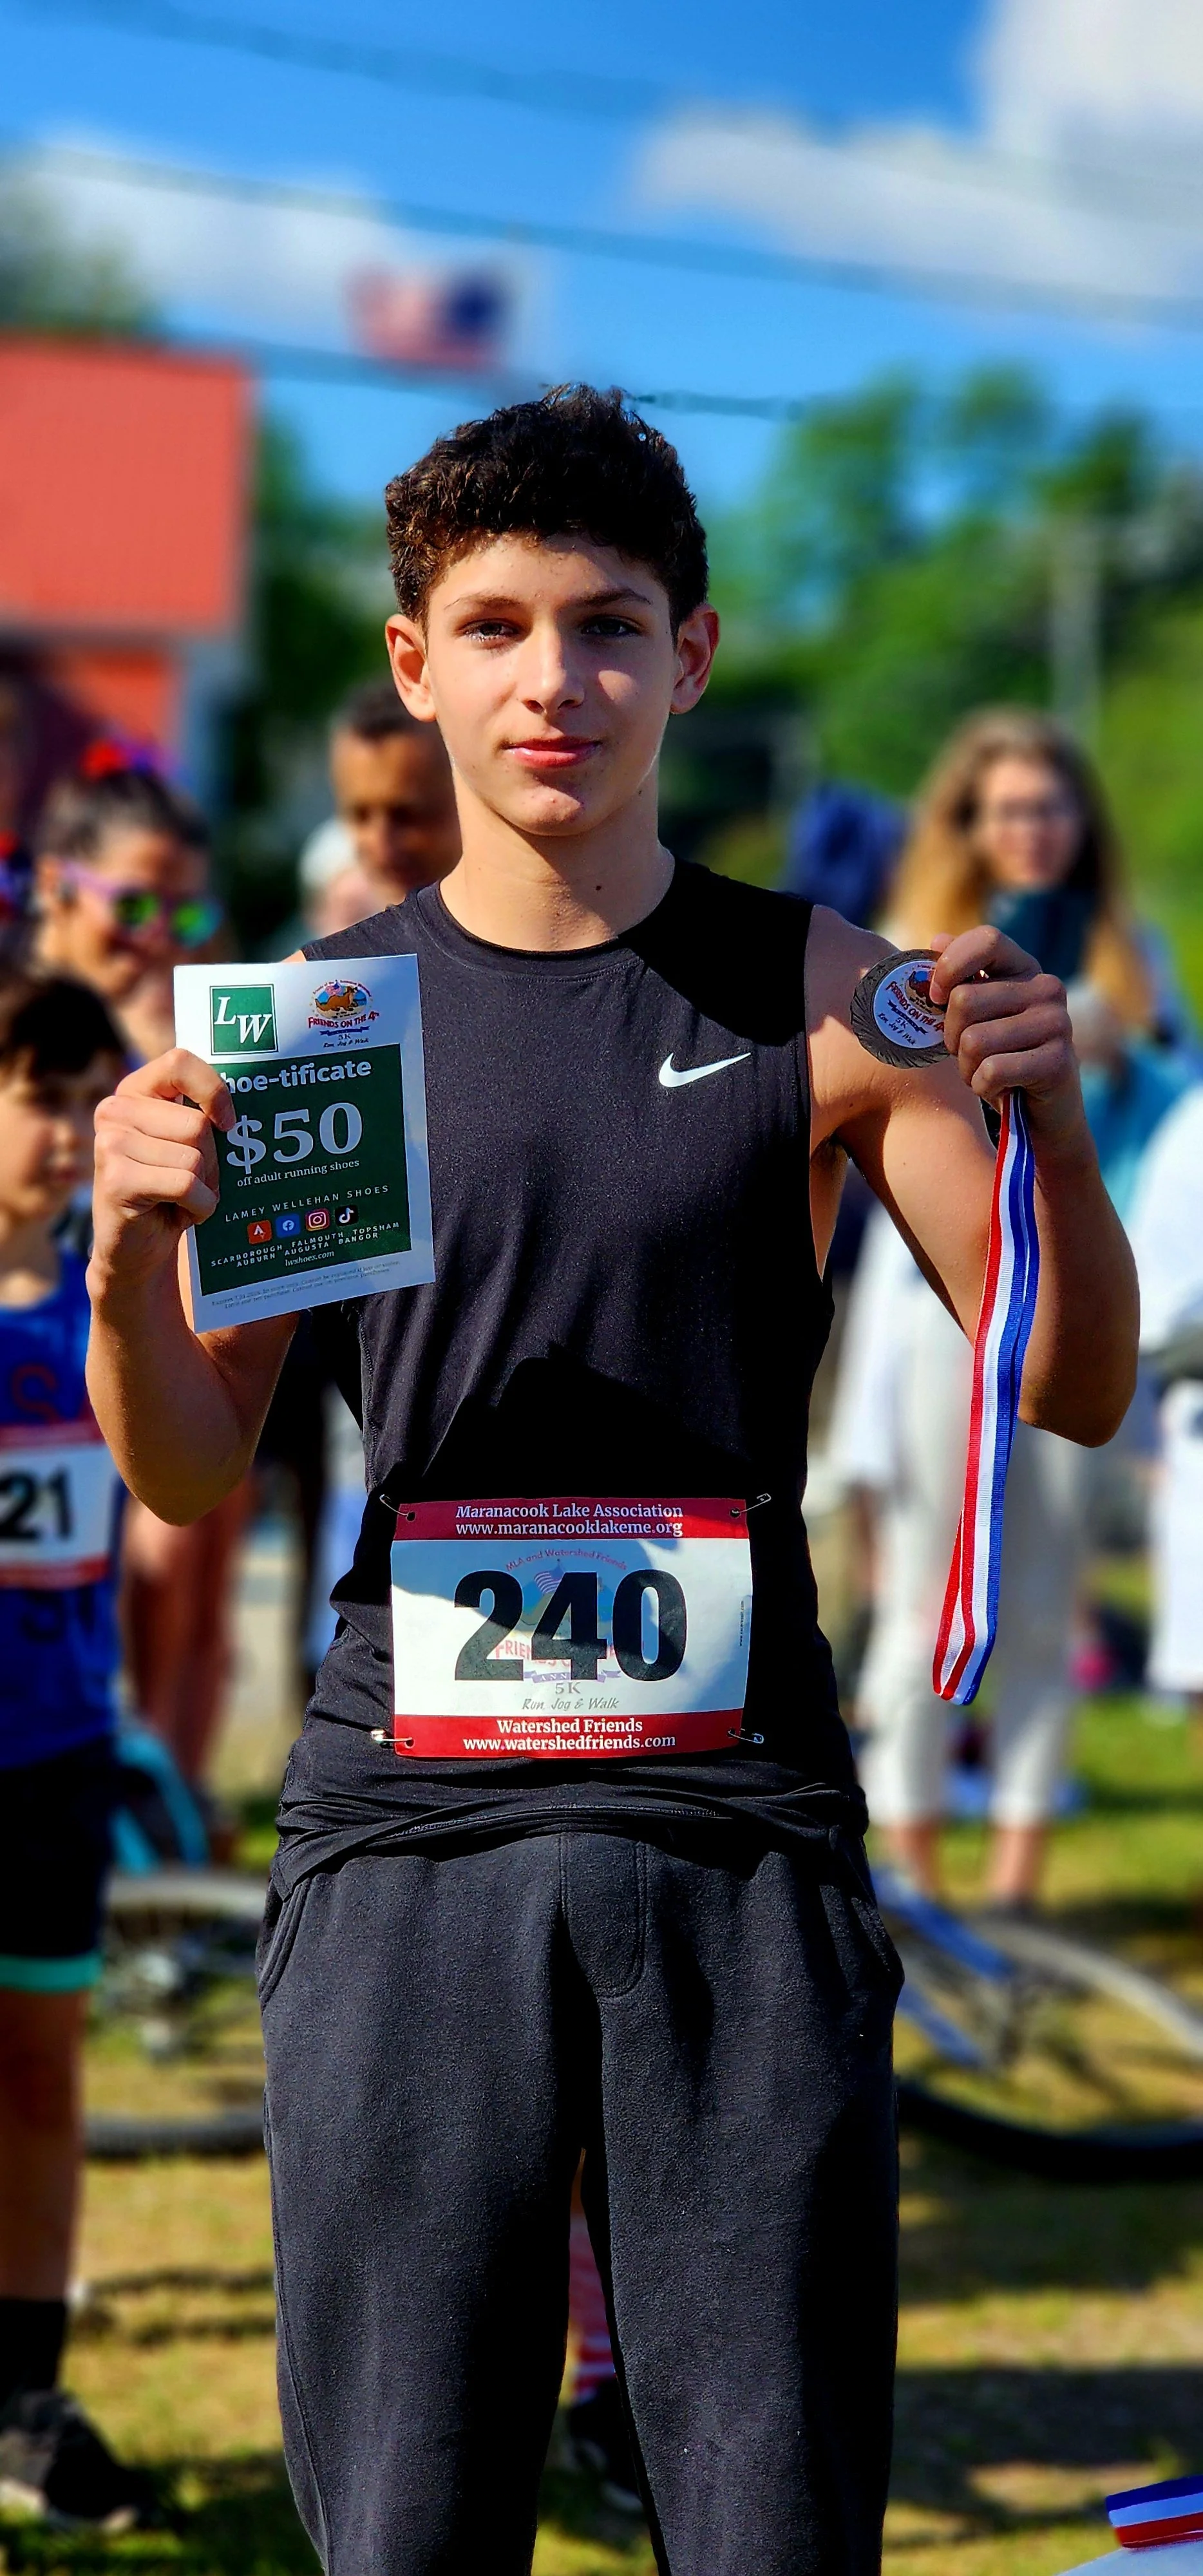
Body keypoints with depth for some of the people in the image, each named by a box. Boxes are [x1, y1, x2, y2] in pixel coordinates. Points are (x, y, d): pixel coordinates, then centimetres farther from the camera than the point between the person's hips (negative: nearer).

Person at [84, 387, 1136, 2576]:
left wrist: (1047, 1123, -12)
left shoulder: (817, 999, 6)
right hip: (409, 1820, 1)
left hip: (739, 1832, 0)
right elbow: (189, 1470, 9)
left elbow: (1077, 1391, 6)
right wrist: (131, 1251, -11)